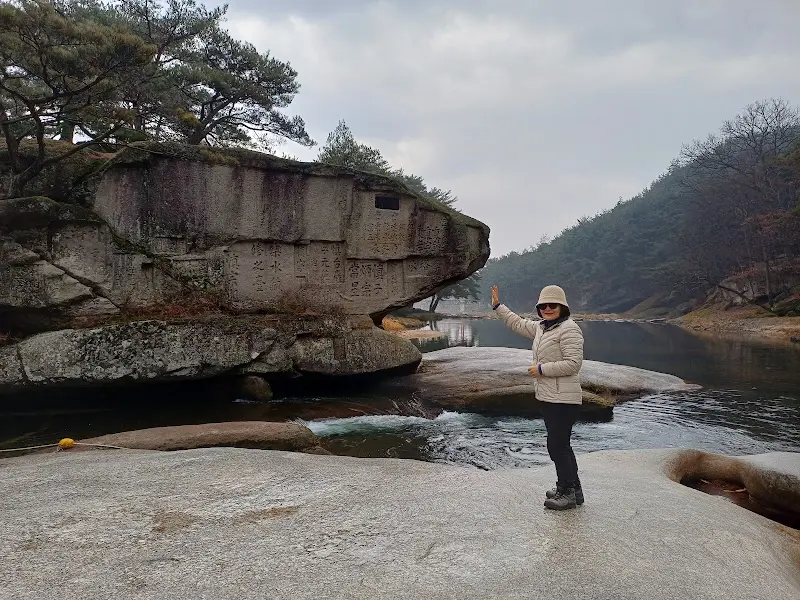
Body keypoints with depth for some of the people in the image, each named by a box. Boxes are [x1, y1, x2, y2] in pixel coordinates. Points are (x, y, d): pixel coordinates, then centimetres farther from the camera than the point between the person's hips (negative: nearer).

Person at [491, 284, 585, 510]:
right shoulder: (541, 327, 13)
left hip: (563, 400, -10)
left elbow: (573, 364, -22)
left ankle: (567, 493, 8)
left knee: (557, 445, -5)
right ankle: (572, 488, 30)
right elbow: (518, 323, 30)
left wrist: (541, 369, -16)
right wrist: (498, 306, 30)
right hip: (548, 398, 10)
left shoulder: (569, 329, -16)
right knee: (560, 444, 17)